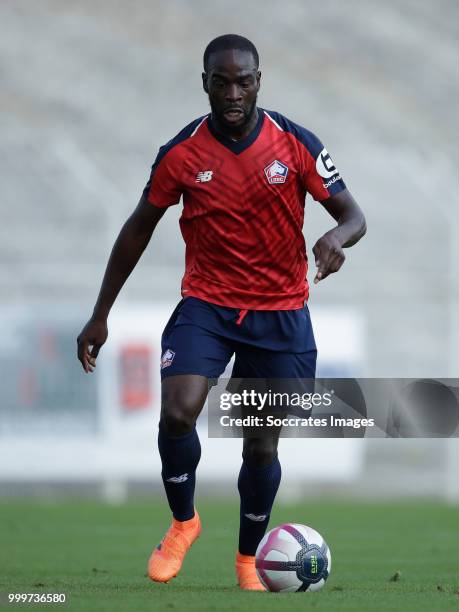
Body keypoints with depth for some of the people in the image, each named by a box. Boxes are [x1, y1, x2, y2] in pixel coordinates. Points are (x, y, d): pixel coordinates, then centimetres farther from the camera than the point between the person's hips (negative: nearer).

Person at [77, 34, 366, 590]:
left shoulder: (296, 144, -9)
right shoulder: (181, 153, -8)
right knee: (177, 413, -23)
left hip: (280, 313, 0)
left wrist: (337, 238, -30)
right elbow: (138, 230, 4)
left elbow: (353, 215, -4)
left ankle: (248, 558, 28)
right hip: (206, 304, 0)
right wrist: (100, 315, 4)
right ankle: (183, 522, 4)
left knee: (261, 445, 4)